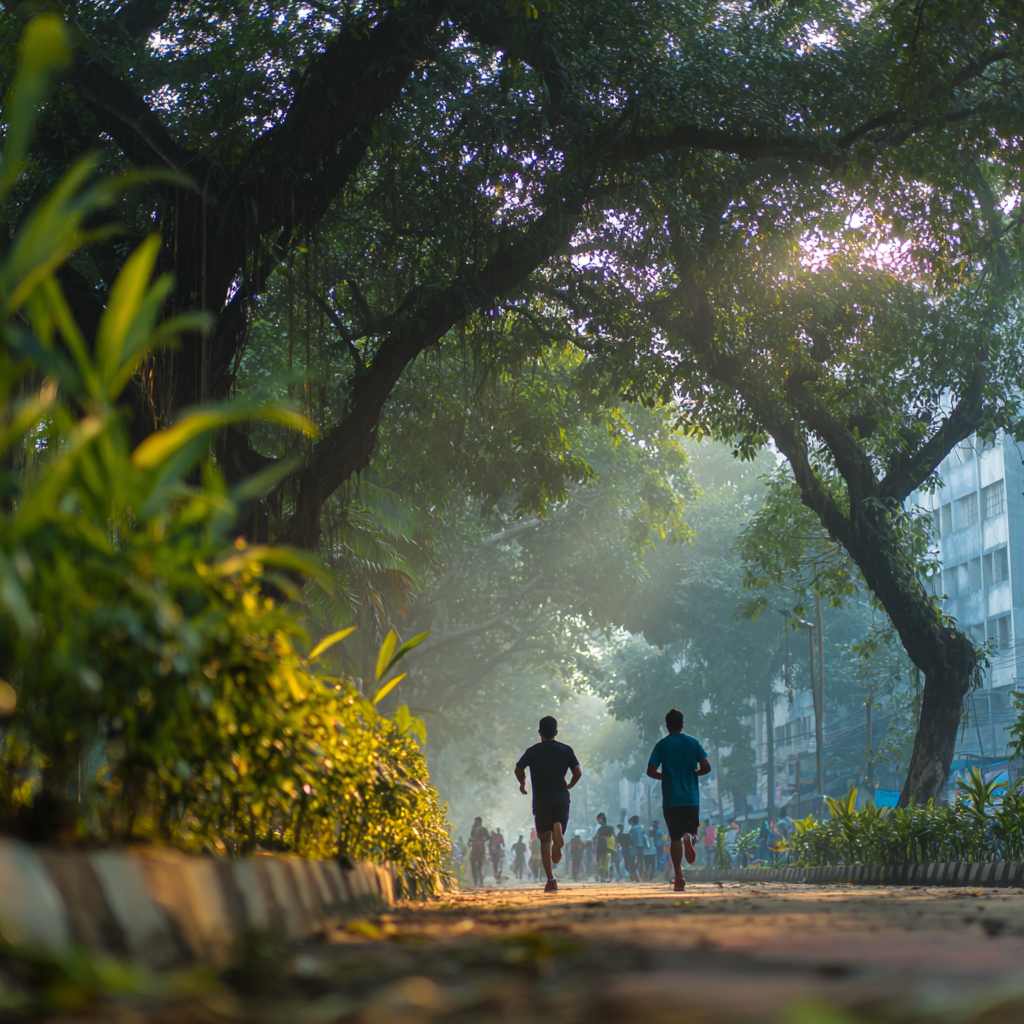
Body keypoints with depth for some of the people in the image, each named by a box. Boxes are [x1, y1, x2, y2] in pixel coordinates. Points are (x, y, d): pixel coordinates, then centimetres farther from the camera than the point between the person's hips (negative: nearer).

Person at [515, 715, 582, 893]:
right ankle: (558, 836, -30)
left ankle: (550, 880, -5)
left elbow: (518, 769, -5)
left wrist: (522, 783, 14)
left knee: (545, 839, 4)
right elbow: (578, 771, -3)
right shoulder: (566, 750, 5)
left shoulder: (533, 751, 3)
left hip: (541, 799, 0)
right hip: (561, 797, 1)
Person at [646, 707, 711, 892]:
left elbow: (651, 771, -5)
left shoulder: (662, 744, 1)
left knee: (675, 838, 4)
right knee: (690, 828, 13)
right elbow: (706, 767, -3)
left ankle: (679, 877, -4)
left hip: (671, 799, 0)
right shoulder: (693, 742, 4)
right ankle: (689, 837, -25)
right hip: (691, 798, 0)